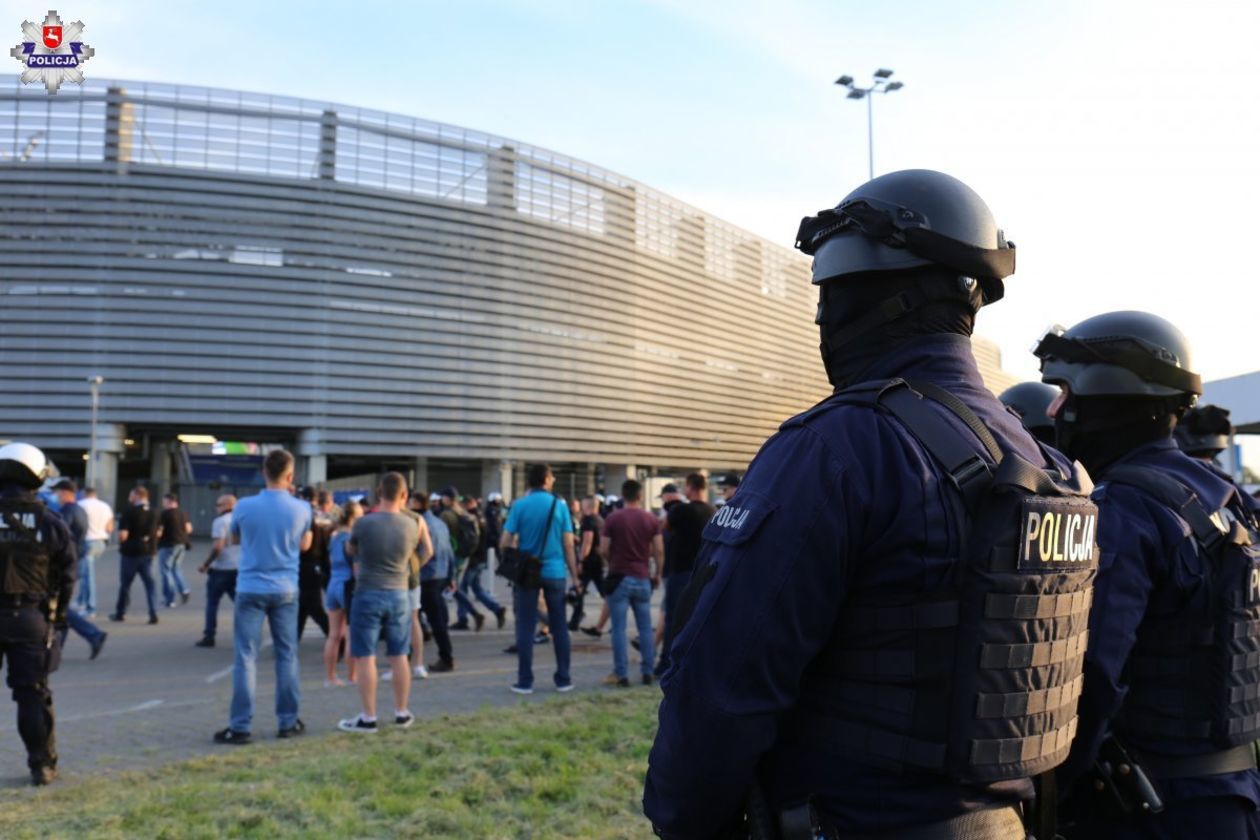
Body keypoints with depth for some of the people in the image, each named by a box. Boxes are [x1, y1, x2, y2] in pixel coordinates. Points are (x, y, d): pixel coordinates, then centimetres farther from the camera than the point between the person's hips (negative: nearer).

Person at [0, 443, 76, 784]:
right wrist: (56, 616, 11)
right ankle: (42, 765, 13)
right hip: (31, 618, 1)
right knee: (33, 693, 9)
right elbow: (67, 576, -1)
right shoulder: (50, 524, -4)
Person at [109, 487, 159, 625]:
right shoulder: (153, 514, 6)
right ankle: (153, 614, -5)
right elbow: (156, 534, 12)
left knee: (125, 583, 10)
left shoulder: (129, 512, -13)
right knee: (149, 583, 4)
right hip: (148, 552, 4)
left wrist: (121, 541, 0)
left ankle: (120, 613, 22)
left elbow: (123, 535, -19)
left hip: (130, 552, -4)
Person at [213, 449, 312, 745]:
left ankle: (240, 726, 2)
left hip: (251, 589, -1)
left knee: (246, 658, 2)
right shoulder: (301, 509, -7)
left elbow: (234, 538, 10)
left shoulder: (245, 506, -10)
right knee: (286, 655, 11)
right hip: (285, 591, 1)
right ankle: (288, 722, 17)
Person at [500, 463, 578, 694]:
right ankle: (563, 679, 13)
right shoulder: (559, 505, -1)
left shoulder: (519, 506, -3)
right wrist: (574, 574, 5)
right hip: (555, 572, 1)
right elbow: (568, 544, -2)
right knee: (559, 626, 9)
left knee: (525, 627, 5)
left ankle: (525, 681, 5)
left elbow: (505, 543, -6)